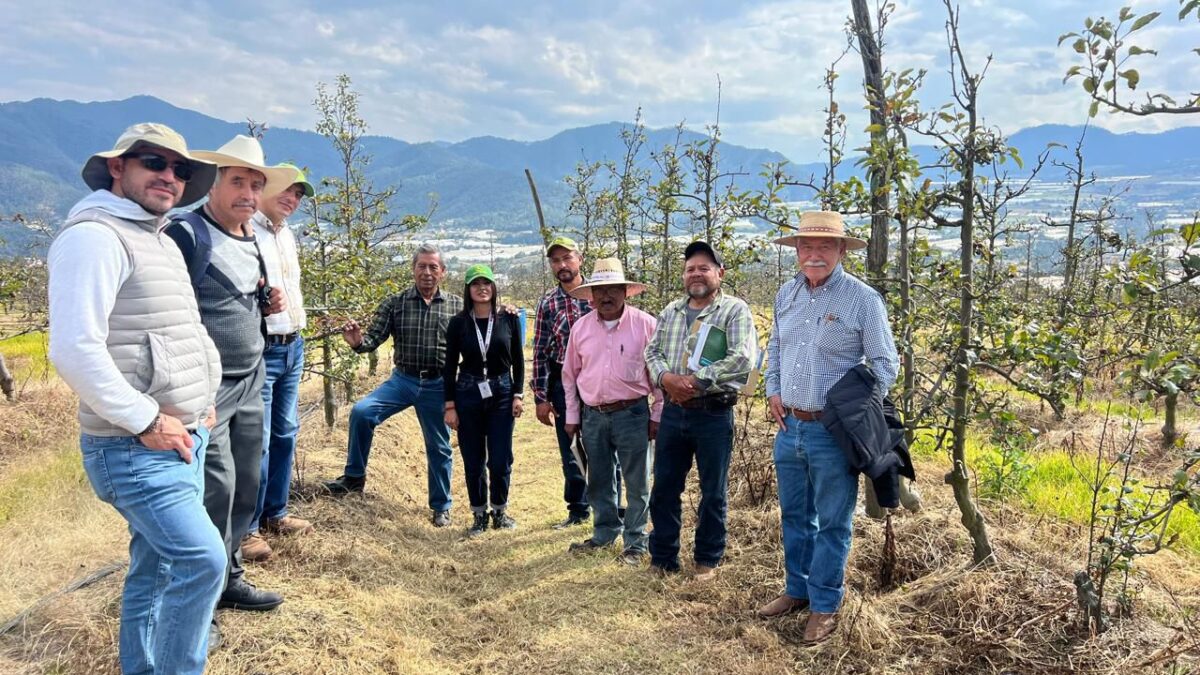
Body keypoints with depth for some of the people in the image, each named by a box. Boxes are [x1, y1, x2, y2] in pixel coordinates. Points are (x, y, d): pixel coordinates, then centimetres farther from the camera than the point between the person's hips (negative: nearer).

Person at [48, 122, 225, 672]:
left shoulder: (161, 241, 16)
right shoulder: (94, 236, -14)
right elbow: (74, 350, -24)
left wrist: (204, 402, 13)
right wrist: (146, 420, -19)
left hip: (183, 439, 9)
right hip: (136, 449, -9)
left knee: (156, 567, 16)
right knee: (201, 560, -14)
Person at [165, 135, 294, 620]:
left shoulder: (252, 241, 13)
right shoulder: (186, 233, -13)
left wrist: (268, 305, 4)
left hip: (249, 384, 8)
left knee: (246, 486, 13)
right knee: (216, 488, -7)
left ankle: (228, 579, 28)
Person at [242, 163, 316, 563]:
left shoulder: (287, 235, 17)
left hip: (293, 348, 9)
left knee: (285, 434, 14)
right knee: (257, 440, -6)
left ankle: (275, 513, 27)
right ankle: (247, 528, 7)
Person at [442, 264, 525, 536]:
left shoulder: (509, 319, 1)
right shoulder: (458, 323, 0)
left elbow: (518, 360, 6)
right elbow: (449, 366, 2)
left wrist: (518, 394, 0)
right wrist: (450, 405, -2)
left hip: (502, 394, 0)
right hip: (468, 394, 0)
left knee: (500, 459, 1)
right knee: (473, 460, 6)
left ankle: (500, 511, 22)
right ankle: (479, 515, 21)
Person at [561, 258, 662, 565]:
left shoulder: (645, 324, -6)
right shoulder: (581, 327, 4)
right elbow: (570, 374, 12)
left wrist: (657, 415, -2)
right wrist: (572, 416, 12)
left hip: (632, 413, -3)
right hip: (593, 415, 4)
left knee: (636, 483, 4)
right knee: (599, 481, 15)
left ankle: (635, 542, 18)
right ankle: (605, 533, 32)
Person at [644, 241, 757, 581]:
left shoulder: (735, 310, -6)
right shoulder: (671, 311, 12)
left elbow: (742, 359, -18)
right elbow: (652, 351, 10)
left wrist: (696, 380, -20)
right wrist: (667, 378, -12)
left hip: (714, 413, -5)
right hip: (673, 411, 5)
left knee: (713, 492, 8)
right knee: (664, 488, 10)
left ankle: (708, 560, 25)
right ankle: (663, 557, 25)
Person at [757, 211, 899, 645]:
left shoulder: (862, 299, -11)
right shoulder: (787, 294, 7)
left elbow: (884, 364, -5)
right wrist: (773, 391, 9)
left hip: (834, 431, -6)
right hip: (790, 426, 6)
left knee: (831, 523, 6)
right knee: (794, 515, 18)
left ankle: (825, 605, 21)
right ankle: (797, 590, 35)